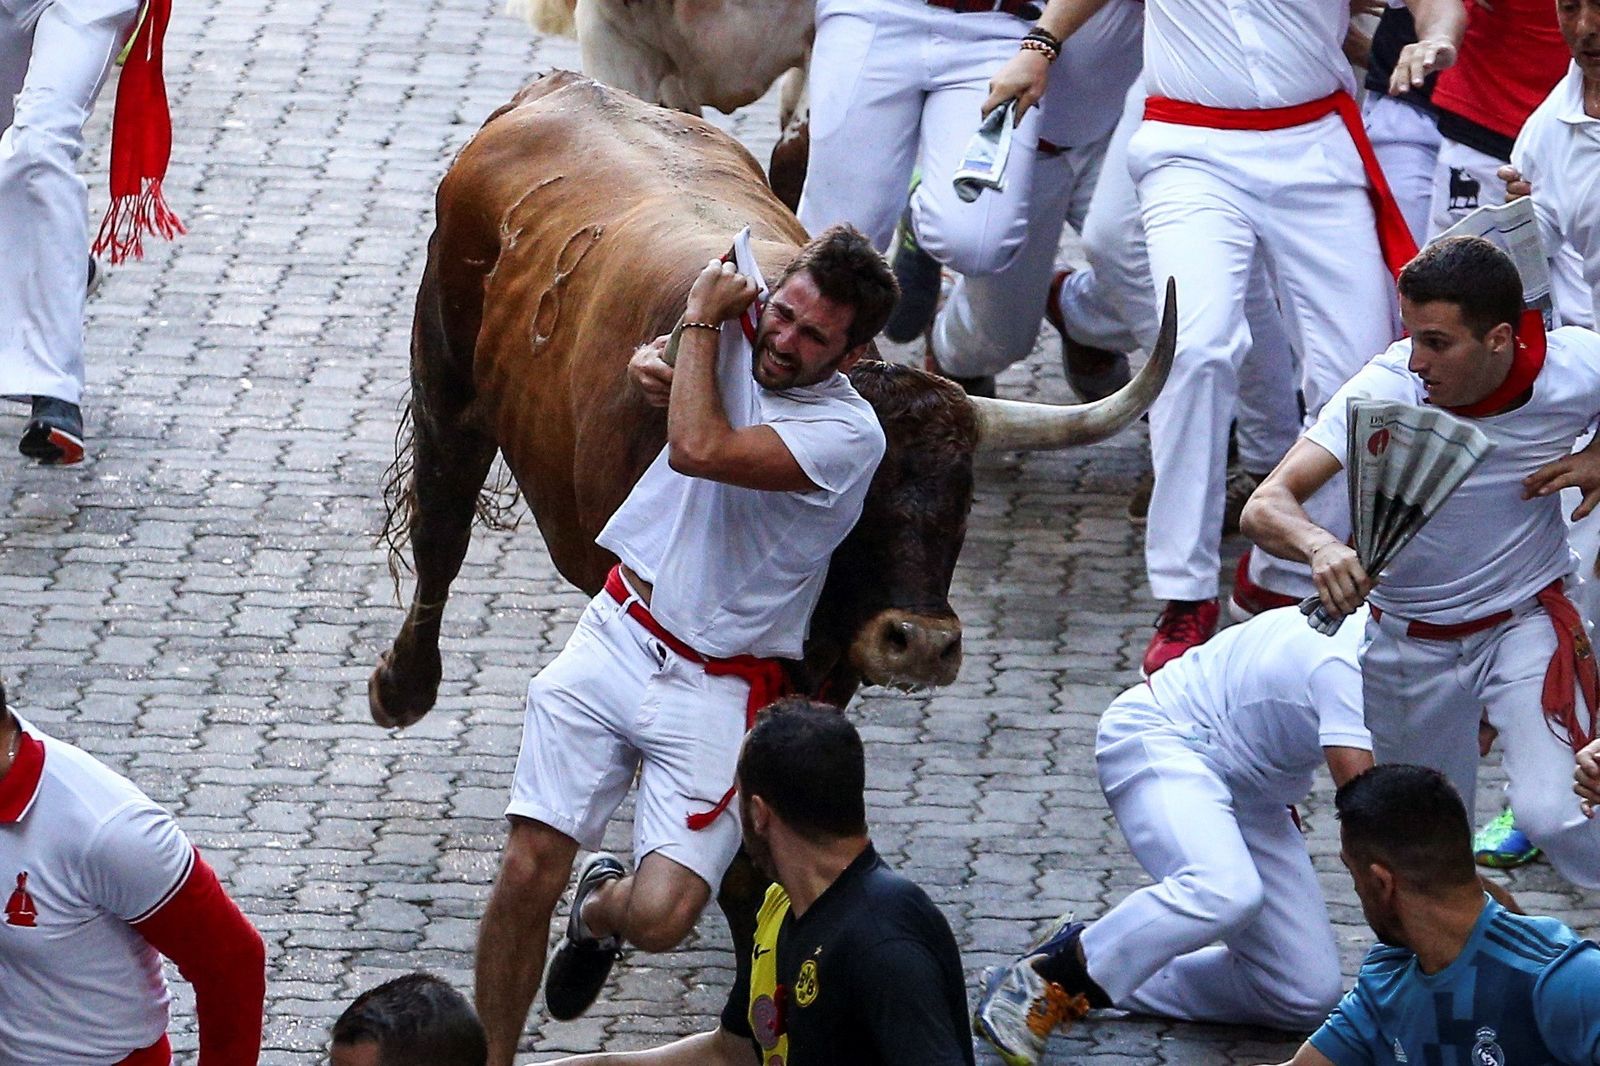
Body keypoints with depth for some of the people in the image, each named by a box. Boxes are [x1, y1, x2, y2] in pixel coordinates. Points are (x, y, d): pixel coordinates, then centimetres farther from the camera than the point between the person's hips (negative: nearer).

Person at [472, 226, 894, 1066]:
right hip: (617, 636, 4)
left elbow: (700, 449, -29)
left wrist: (702, 317, -14)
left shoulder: (847, 432, -15)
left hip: (717, 688, -4)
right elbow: (653, 361, 29)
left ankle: (600, 908, 22)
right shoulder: (738, 339, 3)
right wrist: (652, 363, 4)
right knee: (528, 871, -8)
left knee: (660, 919, -15)